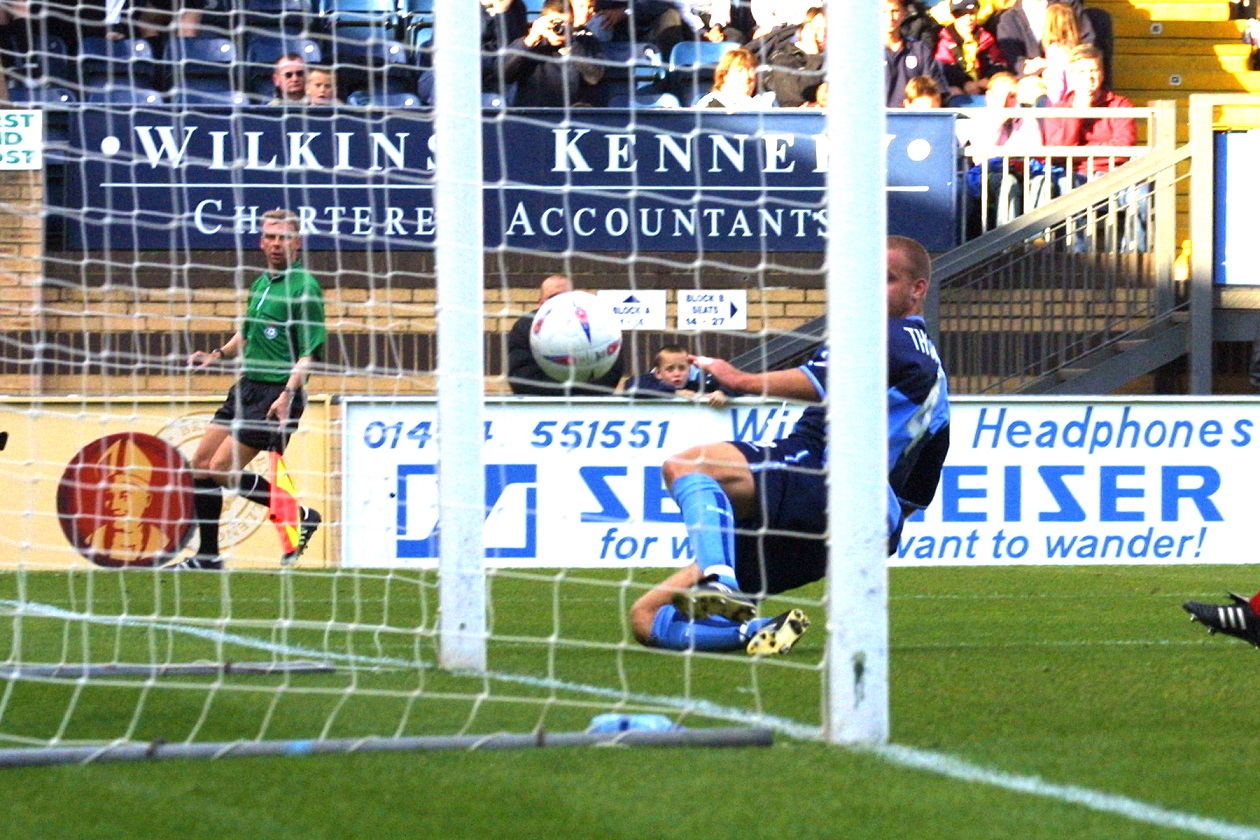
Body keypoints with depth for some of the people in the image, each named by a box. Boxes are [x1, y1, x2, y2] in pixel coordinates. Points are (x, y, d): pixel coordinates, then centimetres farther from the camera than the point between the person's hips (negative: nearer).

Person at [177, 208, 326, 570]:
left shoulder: (304, 288, -12)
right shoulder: (261, 284, 14)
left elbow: (310, 352, -17)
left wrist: (288, 394, -28)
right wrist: (218, 354, 10)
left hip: (277, 394, -9)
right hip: (247, 387, 9)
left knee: (222, 469, -12)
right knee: (201, 463, 8)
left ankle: (301, 516, 1)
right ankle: (208, 556, 16)